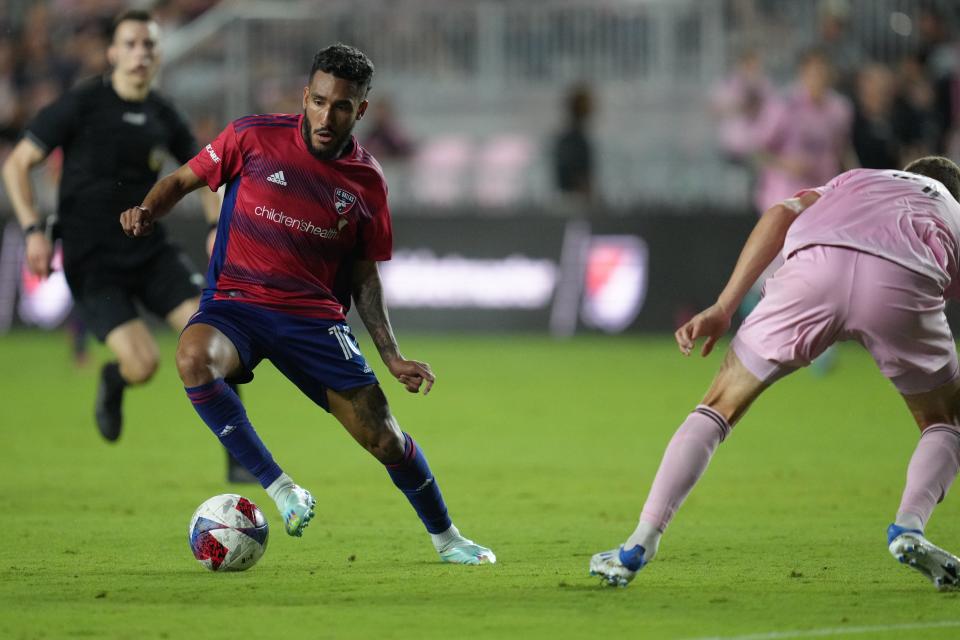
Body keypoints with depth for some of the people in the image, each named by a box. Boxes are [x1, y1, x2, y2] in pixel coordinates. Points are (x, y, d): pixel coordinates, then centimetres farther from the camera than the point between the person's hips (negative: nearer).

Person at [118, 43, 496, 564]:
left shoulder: (367, 181, 3)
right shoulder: (253, 137, -5)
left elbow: (364, 276, 12)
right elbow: (183, 180, 7)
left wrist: (392, 356, 4)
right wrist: (147, 212, -15)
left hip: (315, 315, 2)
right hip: (236, 301, -2)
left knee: (384, 437, -5)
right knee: (194, 358, -37)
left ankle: (445, 537, 22)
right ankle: (278, 487, -24)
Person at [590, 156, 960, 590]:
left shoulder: (855, 180, 41)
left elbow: (782, 214, 20)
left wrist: (723, 308, 13)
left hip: (816, 264, 1)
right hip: (904, 283, -1)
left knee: (719, 408, 17)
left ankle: (640, 545, 6)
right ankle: (909, 528, -2)